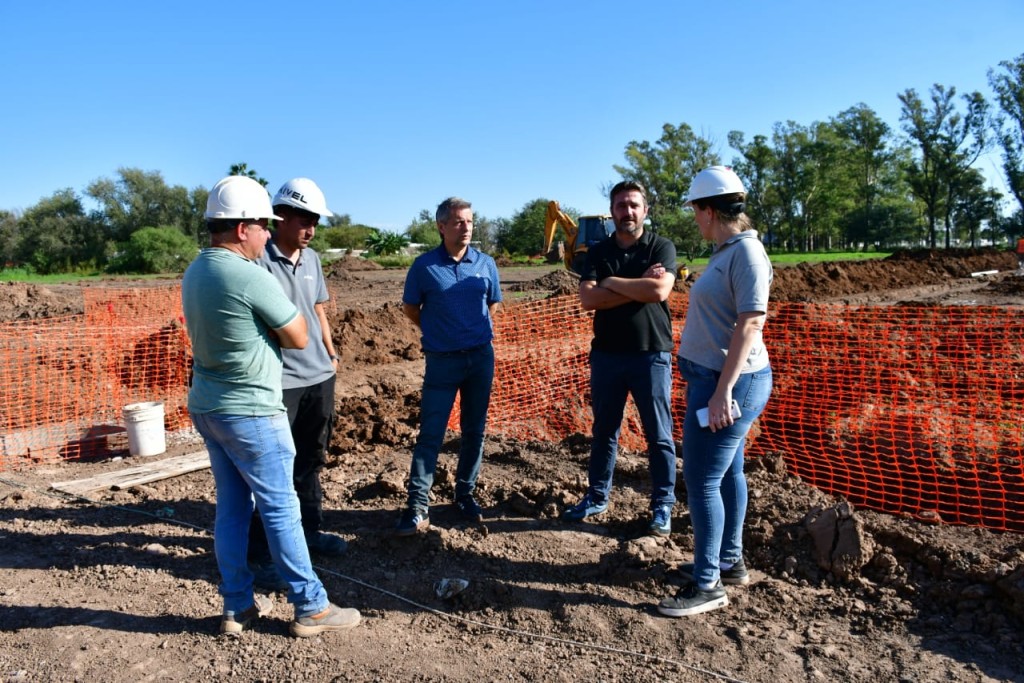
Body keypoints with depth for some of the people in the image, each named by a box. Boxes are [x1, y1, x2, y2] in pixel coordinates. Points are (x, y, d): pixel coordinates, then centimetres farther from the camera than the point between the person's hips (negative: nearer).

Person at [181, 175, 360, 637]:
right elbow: (298, 337, -12)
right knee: (280, 508, 1)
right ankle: (311, 608, 13)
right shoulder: (250, 276, -20)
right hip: (250, 413, -8)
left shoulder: (194, 272, 7)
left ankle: (236, 606, 24)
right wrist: (272, 325, 4)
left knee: (232, 506, 15)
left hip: (206, 406, 9)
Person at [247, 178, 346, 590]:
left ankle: (310, 530, 36)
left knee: (310, 461, 20)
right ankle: (261, 553, 14)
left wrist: (331, 354, 18)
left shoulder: (312, 259, 10)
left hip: (319, 377, 7)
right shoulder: (258, 260, -14)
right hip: (278, 381, -7)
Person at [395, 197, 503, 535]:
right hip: (442, 361, -3)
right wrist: (437, 332, 7)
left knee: (474, 431, 10)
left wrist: (477, 330, 11)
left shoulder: (486, 264, 2)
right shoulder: (424, 265, -6)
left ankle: (465, 495, 25)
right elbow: (410, 307, 7)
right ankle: (417, 506, 4)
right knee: (430, 433, -2)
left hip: (481, 357, 3)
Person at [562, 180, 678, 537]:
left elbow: (659, 291, -20)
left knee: (658, 435, 5)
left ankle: (663, 506, 18)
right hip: (606, 354, 3)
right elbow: (587, 298, -10)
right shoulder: (598, 252, 6)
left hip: (651, 354, -3)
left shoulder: (662, 247, -2)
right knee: (604, 431, 14)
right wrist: (639, 285, -14)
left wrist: (611, 283, -10)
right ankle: (597, 497, 27)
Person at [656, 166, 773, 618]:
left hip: (727, 382, -10)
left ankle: (707, 585, 6)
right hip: (717, 379, 10)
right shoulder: (727, 251, 12)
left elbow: (751, 323, -23)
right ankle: (729, 562, 31)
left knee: (702, 480, -5)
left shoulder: (745, 251, -16)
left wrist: (723, 391, -25)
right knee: (728, 473, 17)